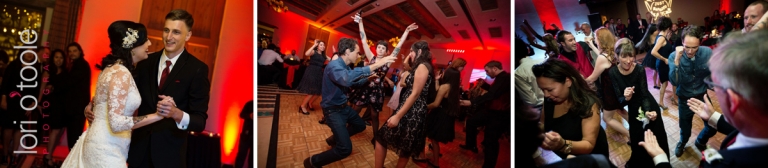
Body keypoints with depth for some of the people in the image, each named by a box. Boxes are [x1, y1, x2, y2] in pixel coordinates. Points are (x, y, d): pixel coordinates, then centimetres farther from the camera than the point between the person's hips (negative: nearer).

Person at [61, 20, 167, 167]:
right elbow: (117, 123, -25)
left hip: (103, 146, 9)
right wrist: (157, 115, -24)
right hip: (106, 150, -9)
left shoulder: (112, 67, 10)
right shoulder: (121, 73, -19)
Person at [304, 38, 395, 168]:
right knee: (345, 149, -20)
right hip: (333, 110, -10)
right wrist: (376, 65, -51)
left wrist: (368, 78, 12)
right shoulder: (334, 65, -27)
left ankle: (334, 139, 45)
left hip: (343, 107, 10)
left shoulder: (345, 66, 5)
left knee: (360, 125, 29)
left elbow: (354, 81, 26)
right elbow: (347, 79, -49)